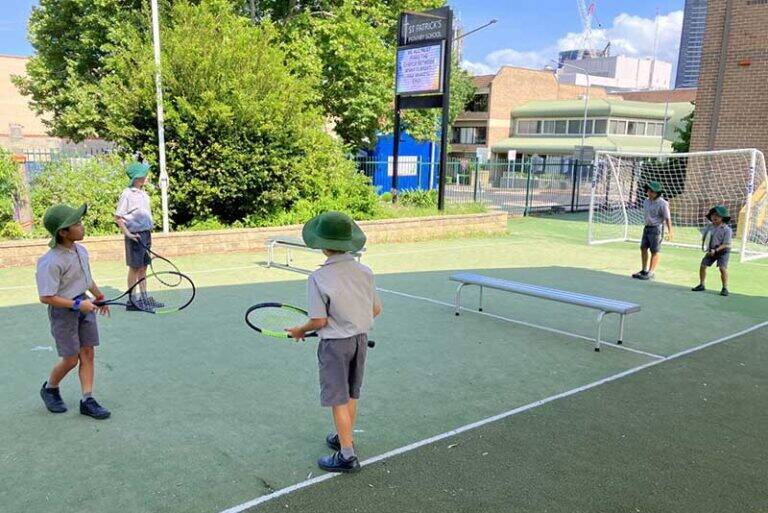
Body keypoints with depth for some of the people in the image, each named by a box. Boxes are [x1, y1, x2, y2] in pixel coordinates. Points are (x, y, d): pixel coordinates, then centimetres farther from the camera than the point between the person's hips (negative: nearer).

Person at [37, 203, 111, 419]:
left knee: (88, 353, 6)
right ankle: (50, 388, 32)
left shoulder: (81, 250, 0)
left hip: (84, 306, 7)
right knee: (70, 360, 3)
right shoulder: (51, 262, -24)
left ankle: (87, 400, 13)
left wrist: (99, 296, 24)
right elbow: (46, 297, -23)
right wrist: (77, 304, -21)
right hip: (63, 311, -7)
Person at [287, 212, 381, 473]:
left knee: (339, 400, 6)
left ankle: (347, 455, 14)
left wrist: (300, 330, 1)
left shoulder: (318, 278, -20)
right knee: (351, 395, 21)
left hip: (335, 344, -6)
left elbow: (320, 321, -18)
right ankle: (344, 438, 40)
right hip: (361, 338, 6)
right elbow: (376, 310, 4)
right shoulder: (365, 271, -4)